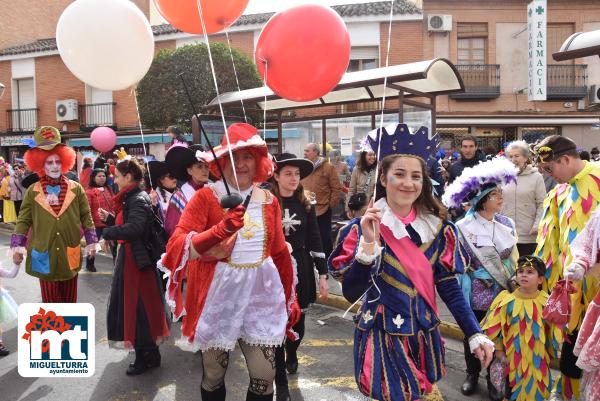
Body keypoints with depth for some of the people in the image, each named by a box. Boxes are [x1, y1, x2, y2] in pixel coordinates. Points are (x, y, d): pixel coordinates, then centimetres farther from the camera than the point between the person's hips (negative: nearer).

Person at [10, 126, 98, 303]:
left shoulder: (76, 188, 1)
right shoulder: (33, 191, 0)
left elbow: (86, 216, 5)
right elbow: (23, 220, 3)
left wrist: (91, 241, 3)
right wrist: (17, 247, -2)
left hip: (70, 253, 1)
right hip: (44, 254, -1)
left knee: (69, 298, 14)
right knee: (49, 299, 9)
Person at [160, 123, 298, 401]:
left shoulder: (269, 201, 5)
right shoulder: (206, 197, -8)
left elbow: (280, 252, 14)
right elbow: (176, 245, -20)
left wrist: (291, 298, 18)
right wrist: (220, 230, -35)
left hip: (261, 295, 3)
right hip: (217, 295, -3)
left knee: (264, 376, 6)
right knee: (213, 375, 13)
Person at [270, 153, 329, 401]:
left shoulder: (305, 205, 2)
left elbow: (315, 242, 4)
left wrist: (323, 275, 1)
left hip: (301, 271, 3)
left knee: (298, 323, 15)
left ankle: (291, 354, 47)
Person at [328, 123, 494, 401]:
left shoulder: (437, 227, -2)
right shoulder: (363, 228, -12)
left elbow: (448, 286, 2)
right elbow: (351, 292, -17)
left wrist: (475, 335, -5)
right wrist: (369, 244, -28)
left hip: (425, 338, 4)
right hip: (382, 339, -3)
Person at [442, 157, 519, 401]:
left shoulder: (507, 224, 0)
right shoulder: (463, 227, -13)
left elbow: (514, 258, 9)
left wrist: (511, 284, 5)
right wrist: (481, 277, -11)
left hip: (503, 293, 3)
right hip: (475, 294, -2)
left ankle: (494, 379, 31)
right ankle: (472, 374, 36)